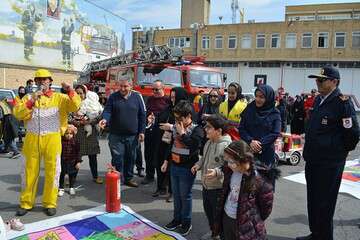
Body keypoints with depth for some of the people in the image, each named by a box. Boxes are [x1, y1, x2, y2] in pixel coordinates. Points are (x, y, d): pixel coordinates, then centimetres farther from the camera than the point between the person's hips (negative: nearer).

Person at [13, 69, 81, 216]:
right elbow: (17, 113, -2)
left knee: (52, 172, 5)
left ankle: (50, 203, 18)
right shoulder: (28, 97, 11)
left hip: (52, 139, -1)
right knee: (29, 172, 11)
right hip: (32, 140, 2)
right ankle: (26, 203, 26)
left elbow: (75, 106, -7)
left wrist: (70, 91, -22)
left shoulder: (59, 97, 6)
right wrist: (32, 101, -14)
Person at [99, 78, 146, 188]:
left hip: (132, 135, 2)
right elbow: (107, 111, -6)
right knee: (117, 158, 0)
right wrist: (105, 119, -29)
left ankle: (128, 178, 29)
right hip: (116, 135, -1)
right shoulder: (113, 97, -1)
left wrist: (142, 131, 0)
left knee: (130, 157, 13)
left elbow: (142, 115, 4)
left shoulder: (137, 97, 1)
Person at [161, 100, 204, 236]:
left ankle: (186, 222, 23)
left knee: (185, 195, 6)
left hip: (187, 168, -6)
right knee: (176, 194, 16)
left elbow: (193, 146, -27)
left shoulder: (197, 130, -13)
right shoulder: (175, 127, 5)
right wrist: (166, 161, 16)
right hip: (174, 166, 6)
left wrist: (182, 133, -20)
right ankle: (177, 219, 33)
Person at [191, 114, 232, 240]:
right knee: (208, 210, 25)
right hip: (206, 186, 9)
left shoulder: (227, 145, -24)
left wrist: (217, 172, -37)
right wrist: (198, 165, 1)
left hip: (219, 188, -9)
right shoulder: (209, 142, 4)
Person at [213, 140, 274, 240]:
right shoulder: (230, 171, -8)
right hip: (226, 218, 6)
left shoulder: (258, 179, -24)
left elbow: (266, 207, -12)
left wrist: (255, 221, 2)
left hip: (245, 225, -5)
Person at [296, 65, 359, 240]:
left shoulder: (342, 102, -15)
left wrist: (341, 151, -3)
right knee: (313, 200, 19)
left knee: (324, 204, 4)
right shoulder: (318, 100, 11)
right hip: (313, 160, 9)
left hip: (329, 163, -8)